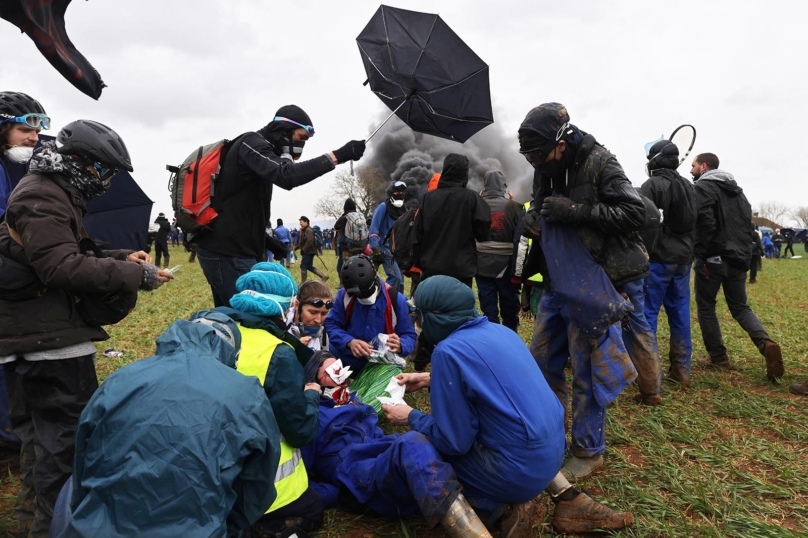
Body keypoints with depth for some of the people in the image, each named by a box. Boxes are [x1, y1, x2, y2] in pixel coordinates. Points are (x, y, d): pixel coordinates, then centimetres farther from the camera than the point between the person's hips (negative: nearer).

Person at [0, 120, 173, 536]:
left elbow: (69, 255, 20)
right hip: (51, 340, -11)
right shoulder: (42, 196, -16)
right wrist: (136, 275, -22)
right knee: (68, 434, -3)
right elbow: (63, 268, -25)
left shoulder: (51, 192, 18)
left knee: (40, 430, 22)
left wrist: (121, 257, 6)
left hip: (34, 336, 11)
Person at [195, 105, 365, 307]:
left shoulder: (260, 149, 19)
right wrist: (338, 156, -32)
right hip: (227, 252, -10)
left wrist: (265, 239, 15)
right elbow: (287, 176, -32)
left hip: (233, 248, 10)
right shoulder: (252, 144, -11)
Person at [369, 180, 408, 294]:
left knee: (400, 279, 8)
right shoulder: (383, 207, -8)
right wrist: (375, 248, -22)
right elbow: (374, 228, -14)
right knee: (395, 277, -17)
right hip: (387, 248, -7)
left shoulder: (404, 210, 14)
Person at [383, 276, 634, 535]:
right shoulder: (497, 329, 5)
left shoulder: (449, 351, -18)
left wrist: (411, 418, 3)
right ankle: (567, 497, 21)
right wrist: (430, 379, 23)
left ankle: (503, 508, 1)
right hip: (553, 449, 7)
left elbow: (454, 442, -13)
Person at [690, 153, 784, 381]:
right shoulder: (736, 189, 19)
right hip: (738, 260, 7)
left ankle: (718, 358, 10)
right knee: (740, 307, 15)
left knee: (706, 307, 7)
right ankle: (766, 343, -9)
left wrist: (701, 255, -13)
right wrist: (744, 254, 17)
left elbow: (705, 223, -20)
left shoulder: (702, 188, -7)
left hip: (713, 259, -7)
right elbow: (749, 223, 17)